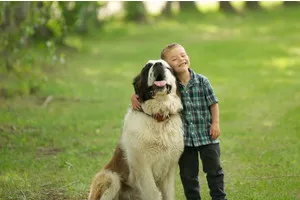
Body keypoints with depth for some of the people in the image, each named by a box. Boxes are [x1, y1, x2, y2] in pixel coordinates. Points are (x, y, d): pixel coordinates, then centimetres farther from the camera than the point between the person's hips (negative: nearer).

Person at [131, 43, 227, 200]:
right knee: (188, 173, 10)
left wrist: (215, 123, -4)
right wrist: (135, 97, -17)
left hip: (207, 134, -1)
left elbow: (213, 103, 0)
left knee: (213, 169, 10)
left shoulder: (202, 81, -7)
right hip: (184, 138, 1)